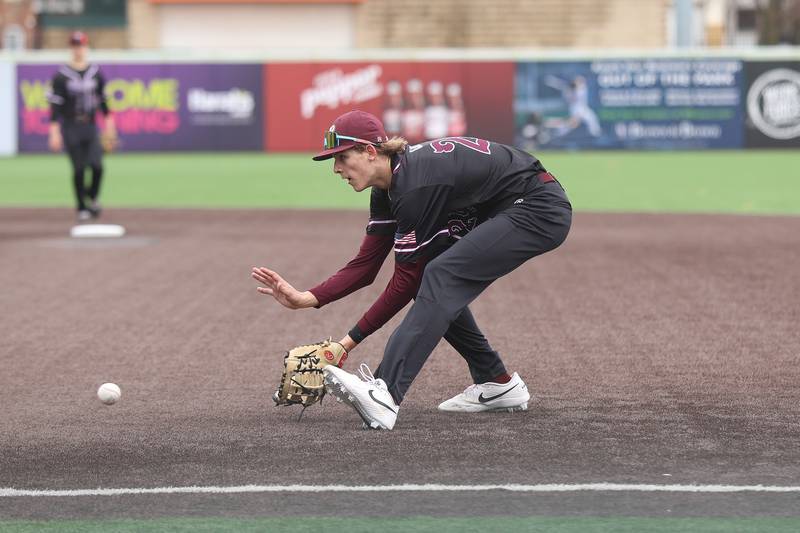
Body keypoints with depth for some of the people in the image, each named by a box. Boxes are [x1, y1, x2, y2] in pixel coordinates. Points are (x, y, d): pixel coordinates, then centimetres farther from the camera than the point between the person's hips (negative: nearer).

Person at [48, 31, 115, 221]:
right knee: (79, 168, -2)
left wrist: (109, 122, 8)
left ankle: (93, 197, 13)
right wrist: (54, 132, -11)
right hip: (71, 127, -2)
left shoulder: (96, 73, 8)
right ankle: (82, 207, 10)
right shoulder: (61, 75, -3)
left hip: (91, 127, 2)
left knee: (97, 165, -12)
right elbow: (55, 105, -5)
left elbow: (102, 100, 15)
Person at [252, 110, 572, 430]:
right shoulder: (387, 189, 4)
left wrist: (351, 340, -18)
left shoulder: (414, 185, -24)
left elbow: (406, 282, -20)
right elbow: (365, 266, 4)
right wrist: (305, 299, -8)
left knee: (439, 275, -24)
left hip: (540, 211, -10)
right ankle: (499, 385, 16)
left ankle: (385, 398, -39)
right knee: (436, 284, 8)